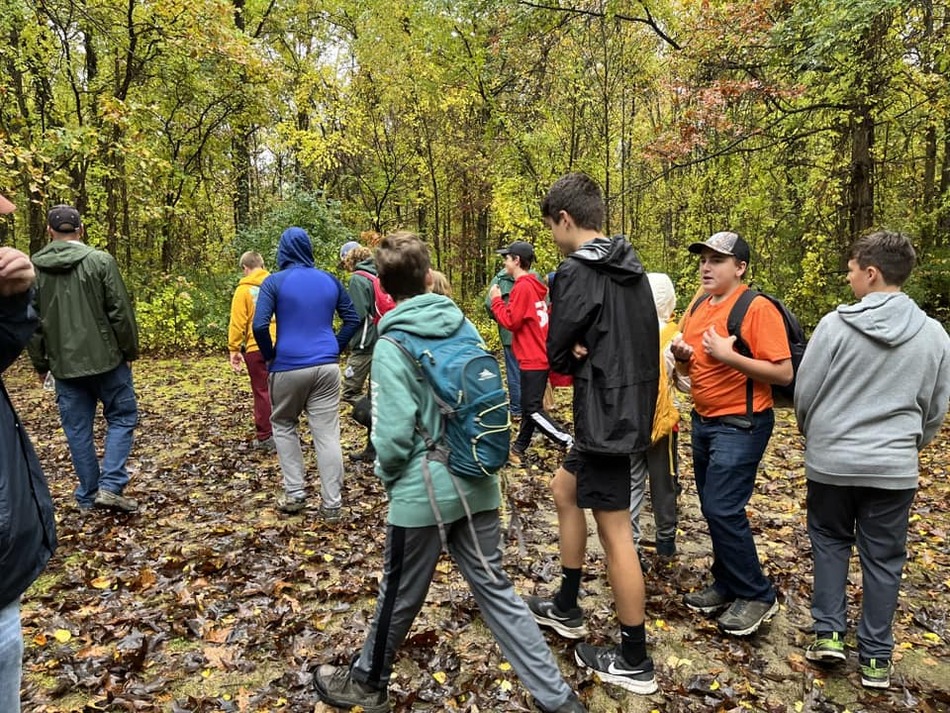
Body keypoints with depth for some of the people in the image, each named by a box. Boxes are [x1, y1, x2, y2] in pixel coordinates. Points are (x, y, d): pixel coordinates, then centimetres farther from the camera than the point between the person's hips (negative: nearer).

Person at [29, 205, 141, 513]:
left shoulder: (33, 268, 5)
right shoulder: (100, 260, -7)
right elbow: (121, 311, -9)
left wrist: (40, 364, 18)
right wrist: (130, 351, 1)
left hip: (64, 365, 3)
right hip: (106, 358, -3)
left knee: (78, 430, 11)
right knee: (122, 417, 9)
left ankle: (88, 496, 18)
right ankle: (111, 486, -3)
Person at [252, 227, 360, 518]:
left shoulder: (274, 281, -4)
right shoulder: (330, 280, 8)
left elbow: (259, 325, -12)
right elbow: (353, 319, 12)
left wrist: (270, 356, 3)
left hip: (288, 367, -2)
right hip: (327, 367, 3)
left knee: (283, 426, 19)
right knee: (327, 433, 5)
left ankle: (295, 493, 17)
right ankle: (331, 504, 7)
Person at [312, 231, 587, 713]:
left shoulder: (390, 347, -15)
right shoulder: (463, 325, 1)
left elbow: (394, 433, -18)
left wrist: (388, 476, 1)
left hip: (423, 491, -5)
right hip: (477, 483, 5)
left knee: (399, 596, 16)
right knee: (495, 588, 16)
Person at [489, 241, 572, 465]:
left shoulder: (522, 287, -17)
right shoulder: (534, 286, 12)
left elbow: (511, 321, -18)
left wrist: (496, 300, -8)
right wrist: (503, 302, 9)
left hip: (532, 359, -10)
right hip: (539, 356, 10)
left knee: (533, 409, -5)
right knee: (529, 406, 14)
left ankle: (571, 445, -4)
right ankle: (518, 449, 24)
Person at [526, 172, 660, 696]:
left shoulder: (577, 273, -18)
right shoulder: (632, 269, 10)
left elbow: (557, 356, -13)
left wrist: (572, 354, 6)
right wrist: (582, 349, -4)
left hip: (606, 418, -10)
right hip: (629, 409, 10)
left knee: (615, 534, 1)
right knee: (565, 492, 23)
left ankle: (634, 661, 18)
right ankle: (566, 608, 36)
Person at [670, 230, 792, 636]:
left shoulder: (758, 309, -14)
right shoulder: (698, 308, 9)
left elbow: (784, 374, -18)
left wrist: (729, 355, -25)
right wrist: (682, 356, -5)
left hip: (741, 425, -8)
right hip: (703, 421, 8)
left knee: (723, 509, -8)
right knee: (713, 509, 14)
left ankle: (756, 596, 11)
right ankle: (727, 586, 30)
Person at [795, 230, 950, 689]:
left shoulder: (835, 324, -13)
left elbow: (803, 394, -7)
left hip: (830, 461, -2)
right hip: (894, 469, 2)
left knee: (829, 541, 19)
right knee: (883, 558, 13)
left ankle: (828, 633, 17)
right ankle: (875, 657, 22)